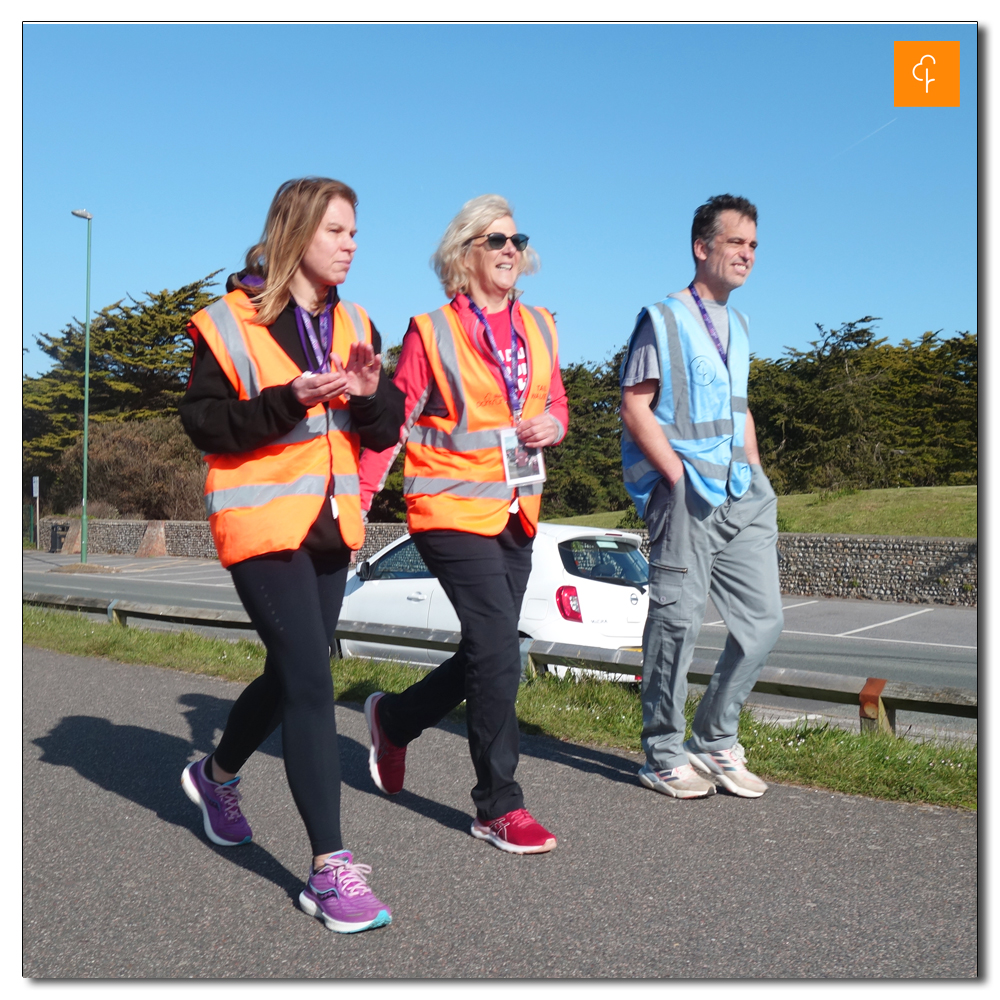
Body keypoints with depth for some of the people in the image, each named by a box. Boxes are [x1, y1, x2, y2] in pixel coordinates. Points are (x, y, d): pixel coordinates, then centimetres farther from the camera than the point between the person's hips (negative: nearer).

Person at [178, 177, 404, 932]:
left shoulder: (352, 324, 11)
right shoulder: (231, 324, -7)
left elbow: (383, 432, 10)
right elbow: (203, 423, -12)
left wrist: (372, 394, -13)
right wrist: (290, 400, -24)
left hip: (329, 526, 7)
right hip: (261, 523, -7)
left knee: (291, 673, 17)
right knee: (311, 684, -13)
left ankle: (217, 776, 45)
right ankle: (329, 868, -5)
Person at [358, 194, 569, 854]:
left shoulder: (540, 328, 12)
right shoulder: (432, 332, -4)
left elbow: (557, 404, 21)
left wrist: (552, 424, -3)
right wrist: (360, 497, -14)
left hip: (515, 513, 7)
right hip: (453, 508, -7)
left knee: (487, 657, 12)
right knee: (500, 652, -12)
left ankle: (394, 718, 39)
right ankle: (500, 808, 4)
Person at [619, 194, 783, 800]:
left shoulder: (738, 324, 22)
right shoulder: (663, 319, 0)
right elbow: (635, 408, -7)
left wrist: (757, 477, 14)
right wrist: (679, 478, -15)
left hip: (743, 494, 7)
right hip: (686, 493, -7)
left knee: (764, 620, 5)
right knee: (678, 619, -5)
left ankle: (716, 743, 19)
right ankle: (664, 756, 9)